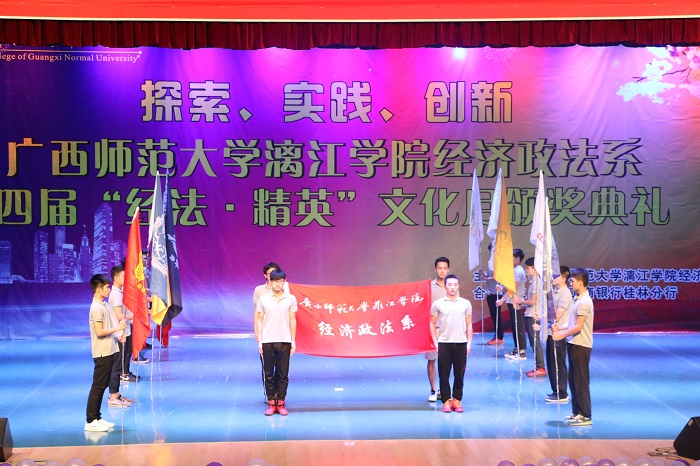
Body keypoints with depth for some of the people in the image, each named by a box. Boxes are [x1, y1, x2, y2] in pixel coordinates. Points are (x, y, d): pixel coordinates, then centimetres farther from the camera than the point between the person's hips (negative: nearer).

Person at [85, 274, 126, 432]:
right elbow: (99, 332, -22)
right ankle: (90, 421, 0)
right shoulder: (97, 308, -17)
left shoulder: (103, 305, 13)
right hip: (102, 353, -10)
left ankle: (97, 418, 21)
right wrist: (117, 328, -14)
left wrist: (116, 335, 10)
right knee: (98, 386, -5)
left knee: (102, 385, 14)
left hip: (108, 352, 10)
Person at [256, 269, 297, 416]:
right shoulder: (263, 299, 3)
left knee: (283, 374, 2)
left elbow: (292, 320, 7)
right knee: (269, 373, 3)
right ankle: (271, 403, 10)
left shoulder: (291, 299, 4)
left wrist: (293, 341, 4)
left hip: (285, 341, 0)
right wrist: (259, 340, 1)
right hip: (267, 341, 0)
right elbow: (259, 320, 6)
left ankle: (281, 403, 10)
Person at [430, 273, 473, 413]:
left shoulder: (465, 303, 7)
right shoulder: (438, 304, 2)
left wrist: (469, 343, 4)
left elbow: (469, 325, 10)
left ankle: (457, 400, 15)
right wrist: (435, 342, -1)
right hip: (444, 344, -1)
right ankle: (446, 401, 10)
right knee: (444, 374, 1)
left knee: (459, 374, 4)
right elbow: (432, 324, 6)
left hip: (461, 344, 1)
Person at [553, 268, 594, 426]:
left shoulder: (584, 302, -18)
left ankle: (586, 416, 1)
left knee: (581, 382, -4)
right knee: (573, 380, 15)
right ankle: (577, 412, 23)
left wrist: (562, 335, -11)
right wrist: (561, 330, 13)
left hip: (581, 347, -10)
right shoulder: (578, 299, 12)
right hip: (574, 344, 10)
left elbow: (578, 327, -20)